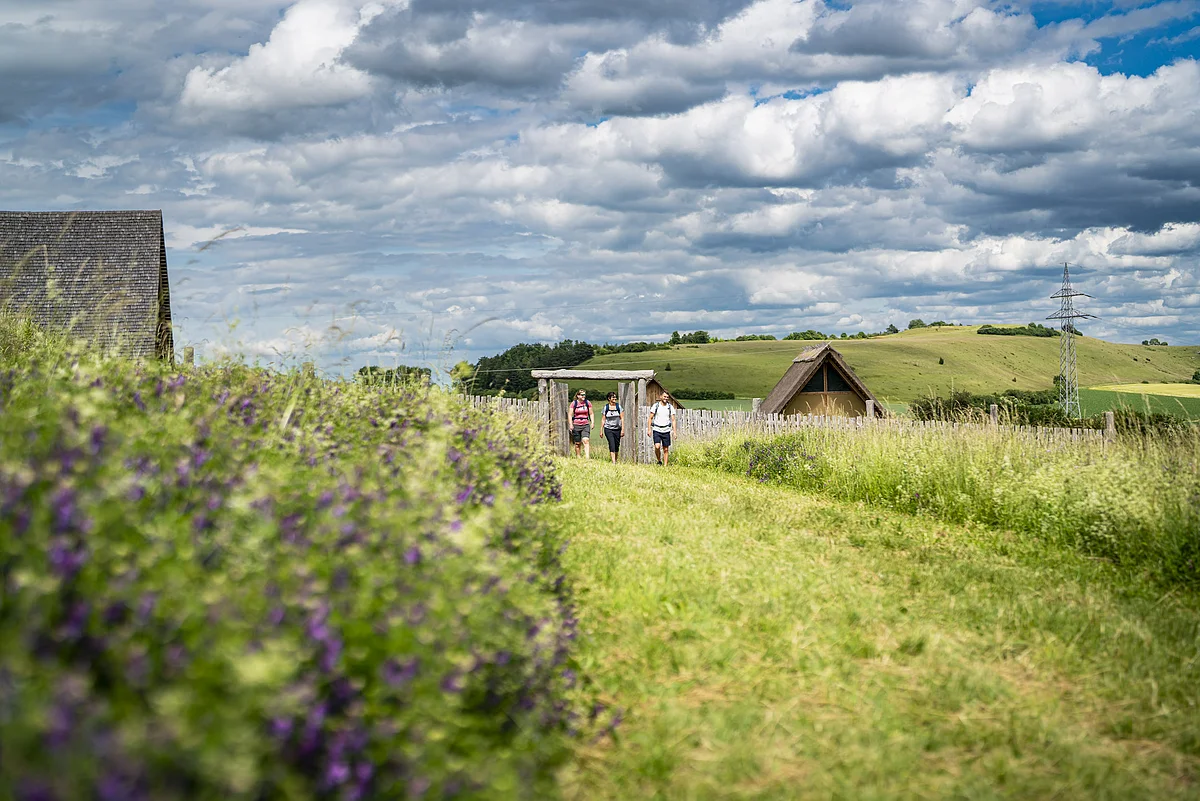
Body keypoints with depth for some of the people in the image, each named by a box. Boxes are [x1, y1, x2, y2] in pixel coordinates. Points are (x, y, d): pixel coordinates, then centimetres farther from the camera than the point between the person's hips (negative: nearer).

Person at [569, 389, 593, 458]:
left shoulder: (588, 403, 4)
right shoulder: (574, 403, -2)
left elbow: (591, 414, 12)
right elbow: (570, 415, -1)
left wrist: (592, 422, 1)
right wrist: (571, 424, -11)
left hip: (585, 425, 0)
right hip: (576, 425, 0)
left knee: (586, 440, -17)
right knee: (577, 443, 5)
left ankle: (587, 457, -23)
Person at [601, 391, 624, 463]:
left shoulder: (619, 406, 4)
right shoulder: (605, 408, 2)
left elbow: (622, 418, 2)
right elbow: (603, 420, 6)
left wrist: (623, 429, -5)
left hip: (617, 429, 2)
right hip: (608, 429, -2)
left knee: (617, 445, 7)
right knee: (611, 444, -16)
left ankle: (616, 460, 24)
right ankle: (613, 461, -21)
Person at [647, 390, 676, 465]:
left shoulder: (670, 407, 3)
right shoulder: (655, 406, -2)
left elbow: (673, 420, 4)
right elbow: (650, 418, 2)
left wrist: (674, 431, -5)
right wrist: (649, 429, -5)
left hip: (666, 431, 2)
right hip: (657, 430, -2)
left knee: (666, 449, 3)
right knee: (657, 447, -17)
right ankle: (659, 461, 5)